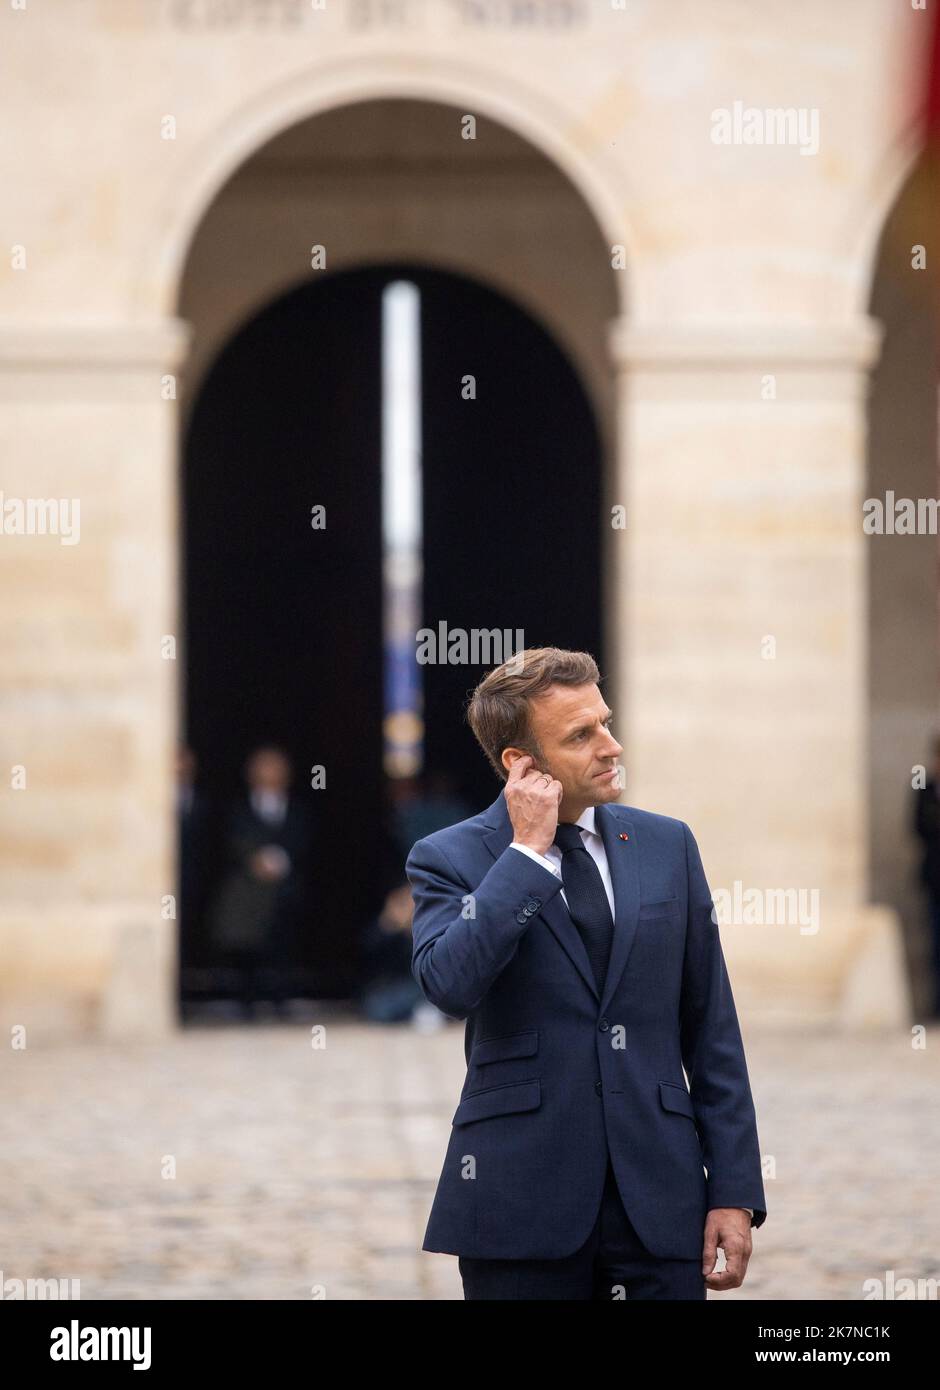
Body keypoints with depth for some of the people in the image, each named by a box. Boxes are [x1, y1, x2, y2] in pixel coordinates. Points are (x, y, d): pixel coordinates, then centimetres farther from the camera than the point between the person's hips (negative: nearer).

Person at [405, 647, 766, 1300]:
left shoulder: (667, 845, 10)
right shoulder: (450, 859, 0)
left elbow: (712, 1033, 10)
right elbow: (449, 983, -21)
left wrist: (735, 1193, 3)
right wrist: (529, 851, -14)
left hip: (659, 1198, 3)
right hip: (522, 1203, -3)